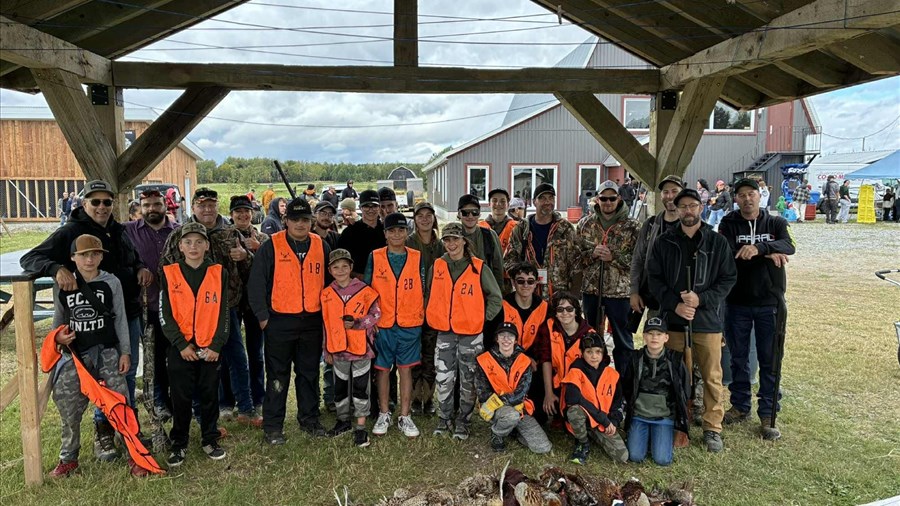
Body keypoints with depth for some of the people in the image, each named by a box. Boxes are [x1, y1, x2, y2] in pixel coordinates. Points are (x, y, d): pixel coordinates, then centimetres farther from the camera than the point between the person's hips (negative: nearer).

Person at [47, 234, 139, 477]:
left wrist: (125, 351, -1)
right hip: (75, 354, 2)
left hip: (107, 351, -2)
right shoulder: (63, 286, 2)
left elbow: (120, 319, 2)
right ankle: (68, 458, 25)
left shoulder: (111, 283, -1)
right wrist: (58, 337, -6)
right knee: (68, 406, 5)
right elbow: (58, 320, 15)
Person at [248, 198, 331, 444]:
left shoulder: (321, 246, 6)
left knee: (309, 373, 13)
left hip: (312, 322, 3)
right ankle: (273, 425, 17)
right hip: (280, 321, -3)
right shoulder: (271, 246, -5)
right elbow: (256, 283, -5)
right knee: (277, 376, 5)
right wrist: (262, 316, -7)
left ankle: (309, 418, 28)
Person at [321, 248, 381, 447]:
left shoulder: (364, 290, -7)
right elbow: (326, 324, 9)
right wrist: (327, 350, 10)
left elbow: (375, 314, -5)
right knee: (340, 386, 16)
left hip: (361, 348, -3)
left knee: (361, 387, 3)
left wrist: (357, 323, -19)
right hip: (338, 349, 3)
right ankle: (343, 420, 34)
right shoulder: (327, 294, 4)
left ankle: (361, 427, 12)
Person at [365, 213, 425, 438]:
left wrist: (421, 317, 0)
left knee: (406, 369, 6)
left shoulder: (417, 258, 3)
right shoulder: (375, 257, 1)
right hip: (382, 324, 0)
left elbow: (423, 291, 6)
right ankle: (384, 415, 23)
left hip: (410, 325, 0)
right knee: (383, 369, 9)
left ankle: (405, 417, 16)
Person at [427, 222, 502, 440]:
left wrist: (483, 319, -4)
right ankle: (445, 418, 24)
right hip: (444, 332, 2)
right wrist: (432, 318, 8)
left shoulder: (478, 267, -5)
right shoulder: (437, 266, 3)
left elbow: (495, 297, 0)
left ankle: (463, 421, 21)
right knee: (443, 378, 6)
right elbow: (428, 295, 16)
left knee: (468, 380, 7)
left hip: (471, 334, -2)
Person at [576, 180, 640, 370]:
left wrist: (613, 257, -18)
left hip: (620, 291, -2)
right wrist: (593, 253, -14)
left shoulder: (631, 227, -3)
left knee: (623, 340, 8)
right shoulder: (585, 224, 5)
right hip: (591, 290, 3)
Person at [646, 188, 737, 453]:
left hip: (708, 321, -1)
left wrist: (701, 299, -13)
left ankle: (712, 428, 17)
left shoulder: (718, 242, 3)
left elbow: (728, 279, 1)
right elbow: (654, 278, 3)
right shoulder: (664, 243, 6)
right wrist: (675, 304, -10)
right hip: (673, 320, 1)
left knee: (712, 377, 4)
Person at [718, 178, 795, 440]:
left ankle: (768, 415, 15)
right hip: (738, 302, 0)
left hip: (769, 302, 0)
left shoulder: (776, 223, 3)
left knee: (770, 360, 4)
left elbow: (789, 246, -17)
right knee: (738, 357, 11)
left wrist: (758, 247, -35)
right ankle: (740, 406, 26)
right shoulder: (729, 224, 2)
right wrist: (767, 255, -18)